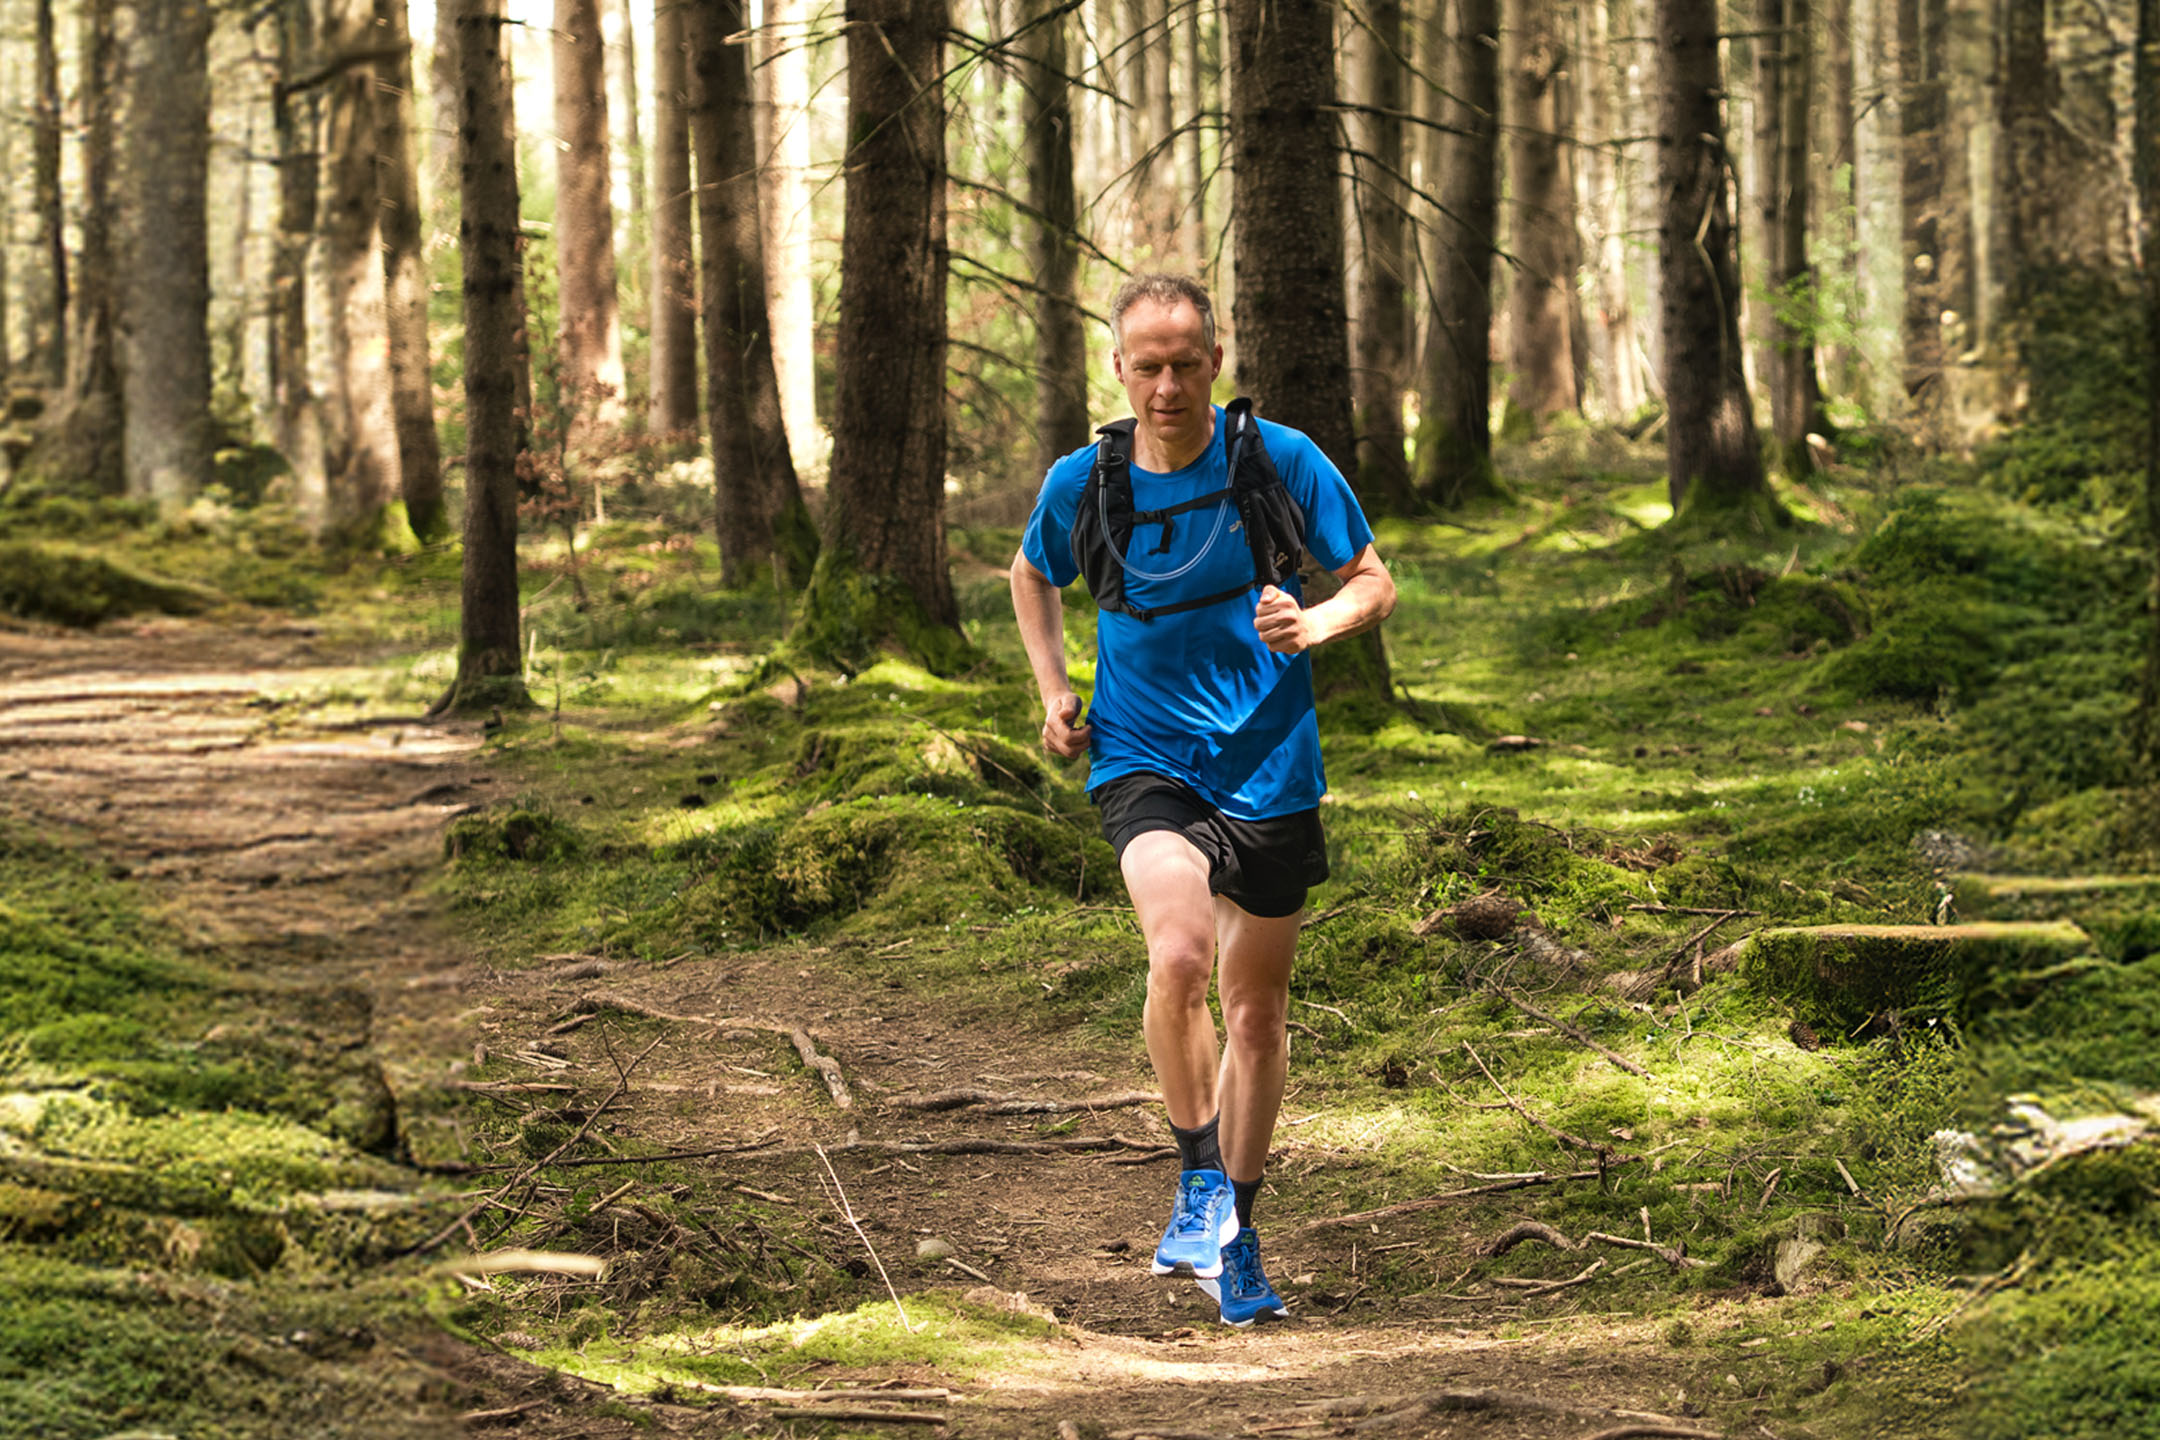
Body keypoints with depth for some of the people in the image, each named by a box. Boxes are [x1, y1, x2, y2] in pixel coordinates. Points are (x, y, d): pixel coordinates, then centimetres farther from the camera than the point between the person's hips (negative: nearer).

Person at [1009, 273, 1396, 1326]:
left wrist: (1311, 626, -20)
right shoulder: (1082, 482, -4)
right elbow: (1032, 574, 18)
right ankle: (1197, 1179, -8)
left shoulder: (1281, 461, -8)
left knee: (1256, 1011, 11)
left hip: (1270, 769, 1)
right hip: (1145, 761, -1)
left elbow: (1374, 583, 1)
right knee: (1180, 953, -28)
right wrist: (1053, 690, 5)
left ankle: (1232, 1233, 29)